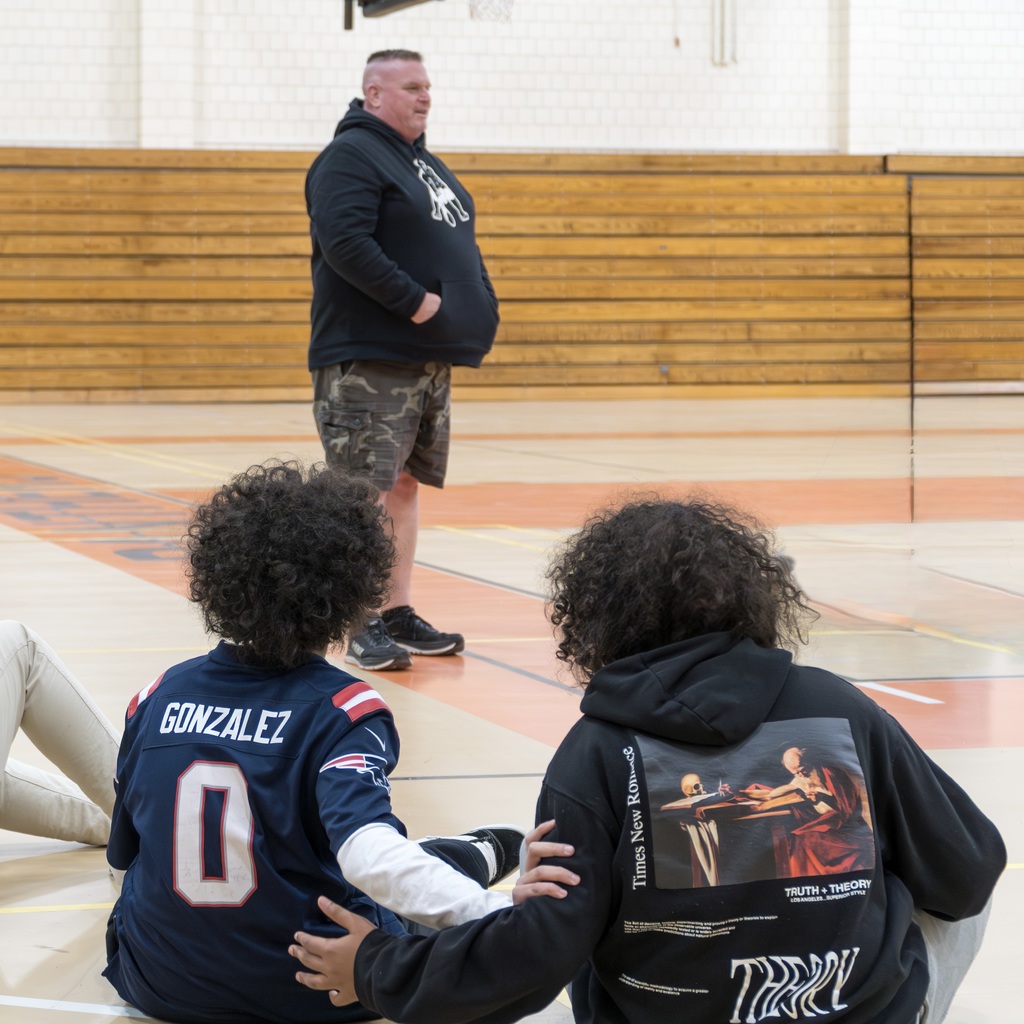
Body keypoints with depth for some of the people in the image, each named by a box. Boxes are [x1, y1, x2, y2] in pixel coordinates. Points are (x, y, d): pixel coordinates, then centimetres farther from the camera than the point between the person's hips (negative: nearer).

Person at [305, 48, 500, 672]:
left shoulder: (424, 162, 20)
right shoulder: (351, 157, -10)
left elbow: (461, 245, 25)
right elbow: (344, 242, -23)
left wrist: (480, 311, 11)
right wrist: (413, 299, -22)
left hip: (430, 358, 9)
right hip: (369, 360, -9)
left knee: (405, 485, 11)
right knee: (365, 490, -8)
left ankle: (400, 615, 17)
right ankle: (360, 627, -6)